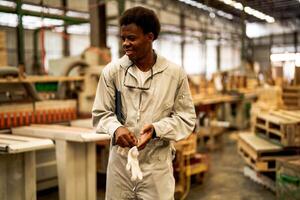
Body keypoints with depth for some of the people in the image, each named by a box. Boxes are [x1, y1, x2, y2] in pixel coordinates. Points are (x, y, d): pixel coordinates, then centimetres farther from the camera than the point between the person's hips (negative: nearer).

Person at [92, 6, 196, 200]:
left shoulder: (175, 73, -3)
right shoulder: (112, 71, -2)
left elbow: (187, 118, 0)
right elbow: (101, 113, 5)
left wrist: (156, 129, -16)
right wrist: (116, 128, -17)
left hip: (157, 166, -1)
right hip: (120, 163, 1)